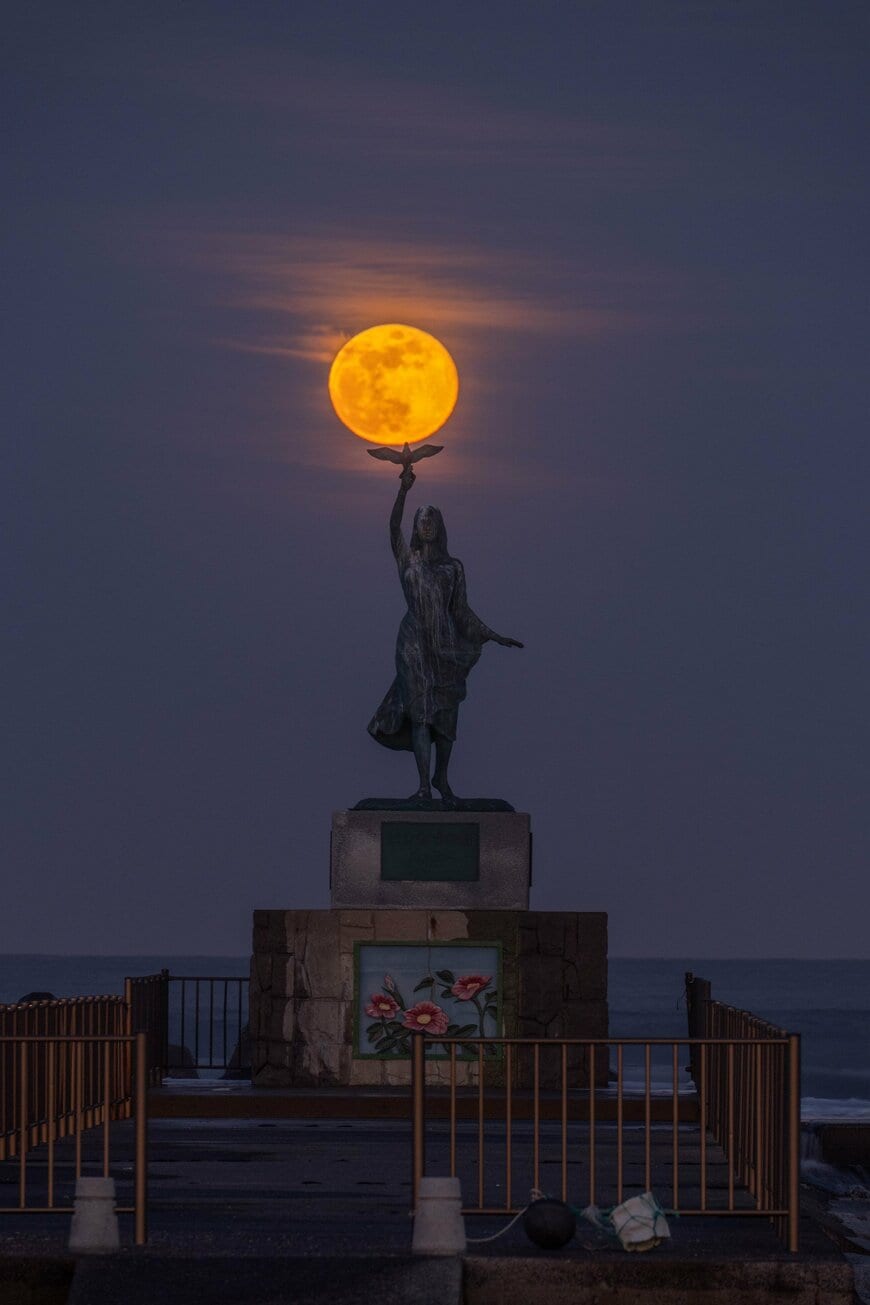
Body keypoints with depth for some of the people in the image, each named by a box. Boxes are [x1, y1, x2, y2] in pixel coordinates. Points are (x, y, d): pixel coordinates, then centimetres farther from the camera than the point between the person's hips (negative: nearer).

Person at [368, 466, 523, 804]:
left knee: (446, 715, 3)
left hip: (446, 644, 2)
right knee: (420, 712, -9)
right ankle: (424, 785, -11)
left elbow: (462, 611, 17)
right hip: (414, 644, -2)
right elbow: (394, 527, -10)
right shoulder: (407, 558, 7)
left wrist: (495, 637, 14)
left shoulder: (454, 567, 13)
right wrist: (404, 490, -22)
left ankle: (441, 778, 19)